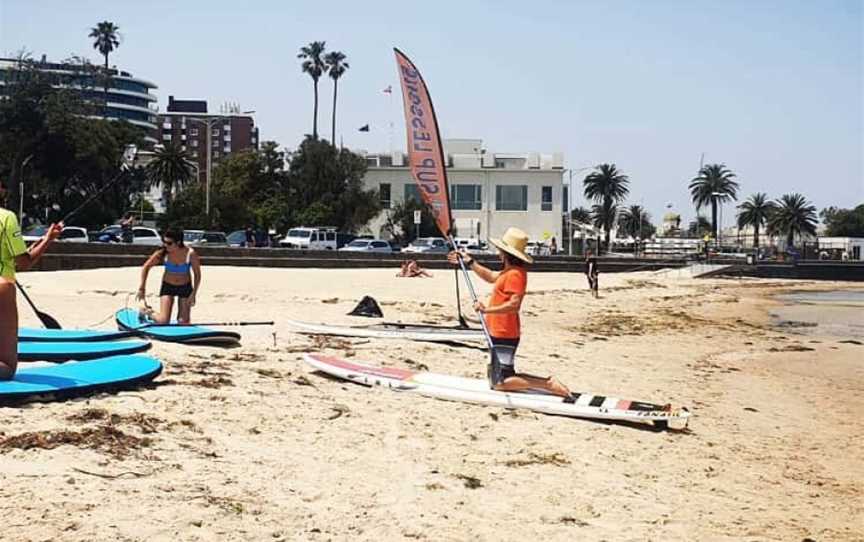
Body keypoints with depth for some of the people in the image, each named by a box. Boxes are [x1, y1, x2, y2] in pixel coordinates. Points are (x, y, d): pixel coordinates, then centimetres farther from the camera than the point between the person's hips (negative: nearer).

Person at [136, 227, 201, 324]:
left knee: (184, 322, -1)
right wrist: (142, 289, -7)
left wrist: (193, 294, -16)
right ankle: (148, 312, 21)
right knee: (163, 321, -8)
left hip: (185, 287, 0)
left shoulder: (191, 254, -23)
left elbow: (197, 275, -11)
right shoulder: (163, 253, -20)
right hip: (167, 287, 0)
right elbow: (146, 267, -7)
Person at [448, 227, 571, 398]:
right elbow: (491, 277, 31)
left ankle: (548, 384, -8)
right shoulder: (509, 271, 12)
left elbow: (514, 304, -29)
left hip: (504, 335, -10)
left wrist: (488, 310, -32)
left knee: (499, 383, -10)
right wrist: (469, 262, 32)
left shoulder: (515, 274, -19)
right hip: (500, 333, 10)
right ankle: (549, 383, 15)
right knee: (499, 378, 18)